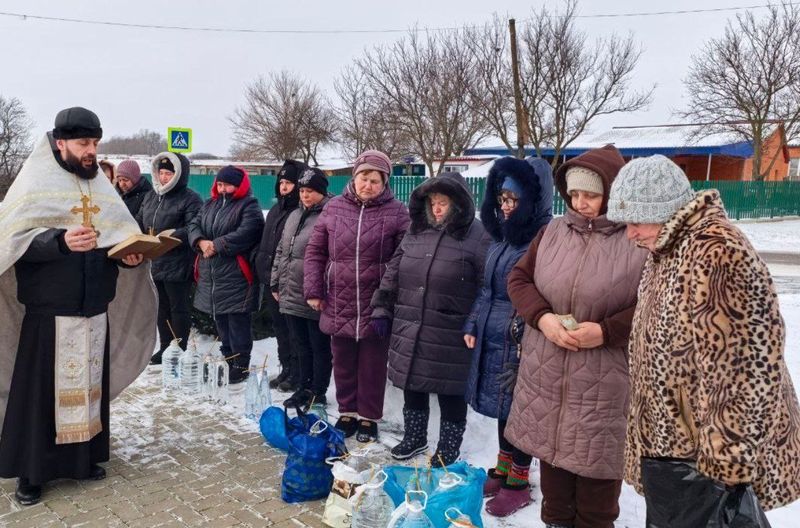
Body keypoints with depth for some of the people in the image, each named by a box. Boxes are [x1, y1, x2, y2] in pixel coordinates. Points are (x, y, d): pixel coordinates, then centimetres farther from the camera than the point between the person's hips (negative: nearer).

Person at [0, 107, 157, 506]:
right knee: (40, 391, 1)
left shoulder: (100, 186, 11)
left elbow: (121, 236, 14)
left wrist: (130, 254, -8)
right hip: (49, 311, -5)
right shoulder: (35, 184, -4)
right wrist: (61, 240, -27)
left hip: (95, 309, 5)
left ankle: (82, 457, 25)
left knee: (89, 385, 12)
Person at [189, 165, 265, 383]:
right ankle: (227, 359, 29)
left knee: (238, 323, -2)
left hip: (236, 276, -7)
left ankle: (241, 366, 7)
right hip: (212, 275, 8)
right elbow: (194, 225, 10)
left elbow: (245, 234, -20)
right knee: (220, 320, 16)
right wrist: (201, 242, -12)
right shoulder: (210, 204, 17)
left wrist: (216, 245, -18)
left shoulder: (249, 206, -6)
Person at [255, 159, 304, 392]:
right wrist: (264, 272, 15)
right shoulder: (276, 210, 16)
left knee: (294, 331, 0)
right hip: (272, 282, 9)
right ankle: (286, 370, 28)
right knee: (280, 327, 16)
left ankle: (297, 374, 13)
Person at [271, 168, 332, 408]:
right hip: (291, 295, 8)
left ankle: (318, 393, 17)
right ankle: (304, 388, 29)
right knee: (301, 345, 17)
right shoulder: (294, 216, 14)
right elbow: (281, 251, 21)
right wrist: (276, 283, 18)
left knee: (319, 347, 6)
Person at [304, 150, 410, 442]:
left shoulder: (396, 213, -6)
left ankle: (368, 417, 27)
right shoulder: (334, 208, 2)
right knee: (343, 363, 17)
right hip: (339, 304, 3)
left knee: (372, 365, 10)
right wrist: (313, 290, 2)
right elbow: (315, 252, 7)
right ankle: (347, 412, 35)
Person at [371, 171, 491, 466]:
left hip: (449, 338, -5)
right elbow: (392, 275, 14)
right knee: (412, 388, 19)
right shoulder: (417, 232, 9)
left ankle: (449, 449, 29)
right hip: (409, 332, 6)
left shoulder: (477, 238, -10)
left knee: (450, 393, 10)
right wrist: (382, 310, 10)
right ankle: (414, 438, 39)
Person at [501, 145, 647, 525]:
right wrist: (542, 318, -11)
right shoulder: (553, 231, 3)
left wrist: (606, 331, -20)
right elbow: (519, 279, 7)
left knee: (597, 459, 11)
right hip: (547, 373, 5)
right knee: (551, 449, 20)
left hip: (605, 380, -4)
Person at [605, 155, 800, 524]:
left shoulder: (715, 251, -24)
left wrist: (729, 463, -21)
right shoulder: (668, 251, 9)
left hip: (704, 465, -9)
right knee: (664, 518, 21)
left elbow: (749, 368, -26)